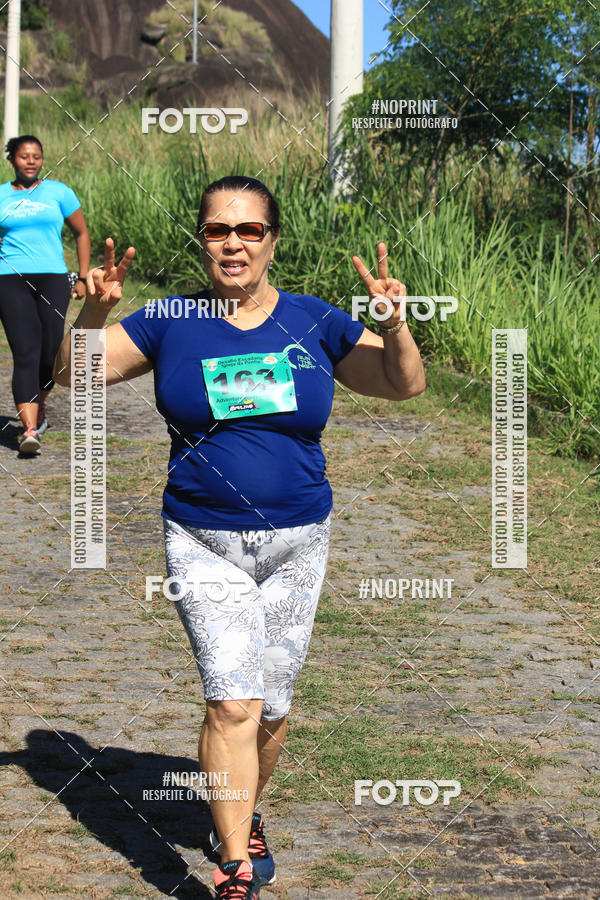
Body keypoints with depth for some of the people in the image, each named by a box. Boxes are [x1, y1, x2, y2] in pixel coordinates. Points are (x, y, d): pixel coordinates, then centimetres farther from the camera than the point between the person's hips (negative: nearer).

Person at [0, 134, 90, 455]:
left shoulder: (58, 192, 8)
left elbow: (81, 233, 15)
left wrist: (83, 277, 10)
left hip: (52, 278, 1)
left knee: (51, 354, -1)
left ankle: (38, 407, 29)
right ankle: (30, 429, -18)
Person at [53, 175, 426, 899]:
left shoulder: (314, 323, 1)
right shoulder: (171, 323, -1)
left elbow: (405, 385, 2)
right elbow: (72, 372, 2)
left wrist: (394, 325, -18)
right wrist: (95, 309, -17)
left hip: (296, 545, 2)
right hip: (203, 543, -2)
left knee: (271, 709, 11)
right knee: (233, 702, -15)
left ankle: (244, 816, 39)